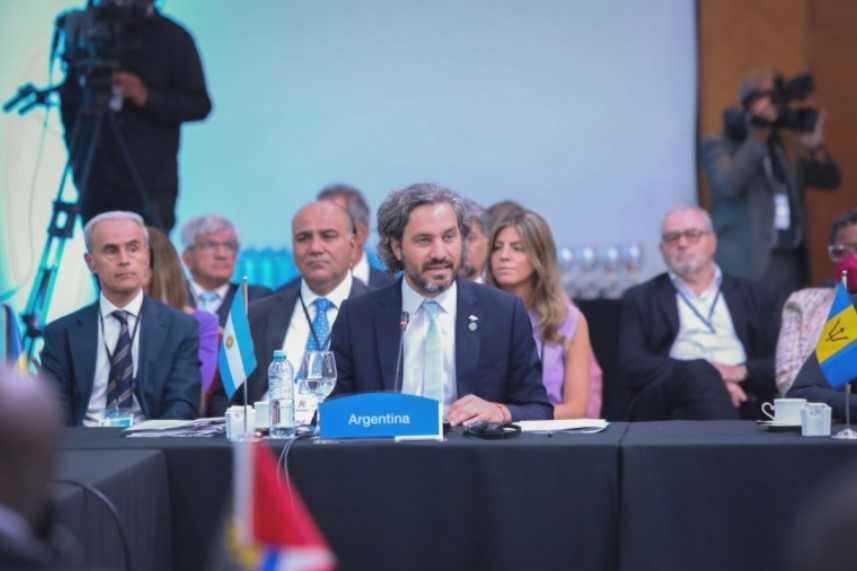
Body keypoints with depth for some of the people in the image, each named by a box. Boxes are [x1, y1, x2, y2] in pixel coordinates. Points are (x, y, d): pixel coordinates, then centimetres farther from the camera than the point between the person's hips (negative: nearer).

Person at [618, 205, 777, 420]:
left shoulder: (751, 295, 23)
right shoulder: (641, 299, 17)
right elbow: (632, 366, 1)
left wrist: (742, 372, -9)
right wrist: (703, 375, -13)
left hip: (741, 402, 0)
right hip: (668, 402, 0)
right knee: (698, 373, -35)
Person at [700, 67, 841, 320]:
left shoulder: (791, 144, 16)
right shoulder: (719, 145, 1)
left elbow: (830, 181, 11)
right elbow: (727, 186, -17)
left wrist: (816, 147, -7)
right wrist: (757, 139, -20)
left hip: (790, 262, 5)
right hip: (747, 266, -5)